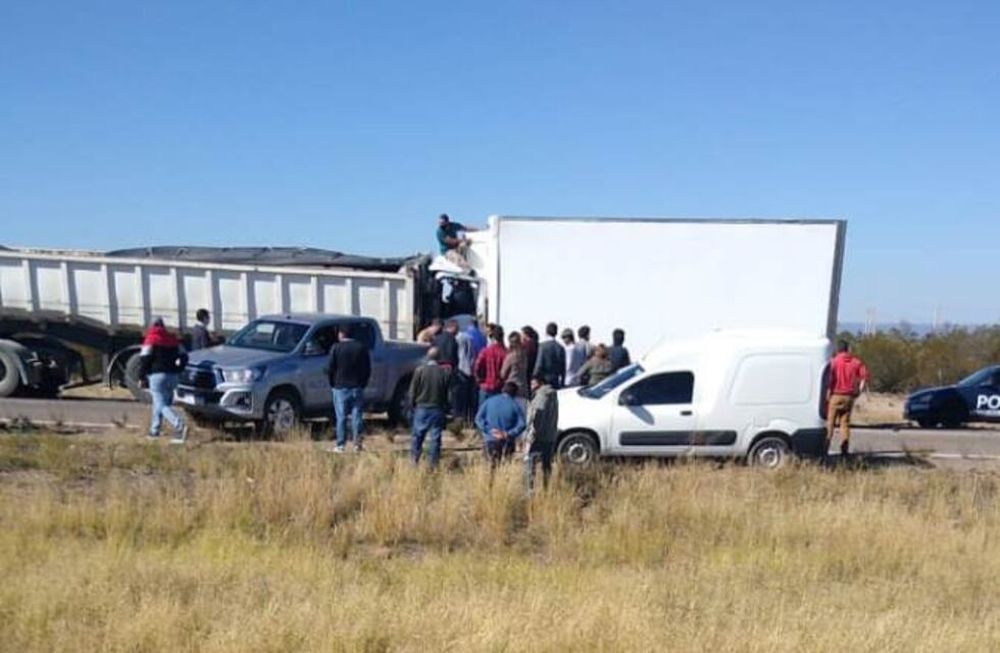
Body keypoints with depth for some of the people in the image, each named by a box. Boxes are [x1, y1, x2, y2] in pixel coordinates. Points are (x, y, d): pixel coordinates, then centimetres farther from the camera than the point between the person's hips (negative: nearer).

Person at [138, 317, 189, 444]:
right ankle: (154, 430, 26)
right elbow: (184, 356, 15)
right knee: (159, 403, 21)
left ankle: (180, 426, -29)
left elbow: (144, 359, -10)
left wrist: (142, 375, 0)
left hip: (157, 375, -6)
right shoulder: (172, 339, 14)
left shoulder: (151, 339, -2)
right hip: (172, 375, 6)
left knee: (162, 406, -10)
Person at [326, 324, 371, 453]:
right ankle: (357, 443, 5)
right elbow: (368, 369, 3)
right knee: (356, 415, 7)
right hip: (357, 388, 2)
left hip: (340, 388, -2)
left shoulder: (336, 348, -6)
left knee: (341, 417, 3)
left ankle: (340, 445, 5)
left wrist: (333, 383, 8)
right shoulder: (362, 347, 3)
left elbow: (330, 369, -6)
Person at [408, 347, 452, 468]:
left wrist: (413, 404, 12)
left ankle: (414, 460, 12)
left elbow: (413, 391, -2)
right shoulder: (445, 373, -4)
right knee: (435, 437, 6)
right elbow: (448, 393, 2)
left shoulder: (420, 370, -6)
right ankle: (433, 463, 9)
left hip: (421, 408, 0)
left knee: (417, 435, 11)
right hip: (438, 409, 0)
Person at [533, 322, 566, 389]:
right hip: (556, 383, 4)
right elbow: (563, 368, 8)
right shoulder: (561, 348, 4)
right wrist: (562, 383, 17)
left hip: (544, 381, -4)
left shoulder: (543, 346, -9)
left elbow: (539, 365, -12)